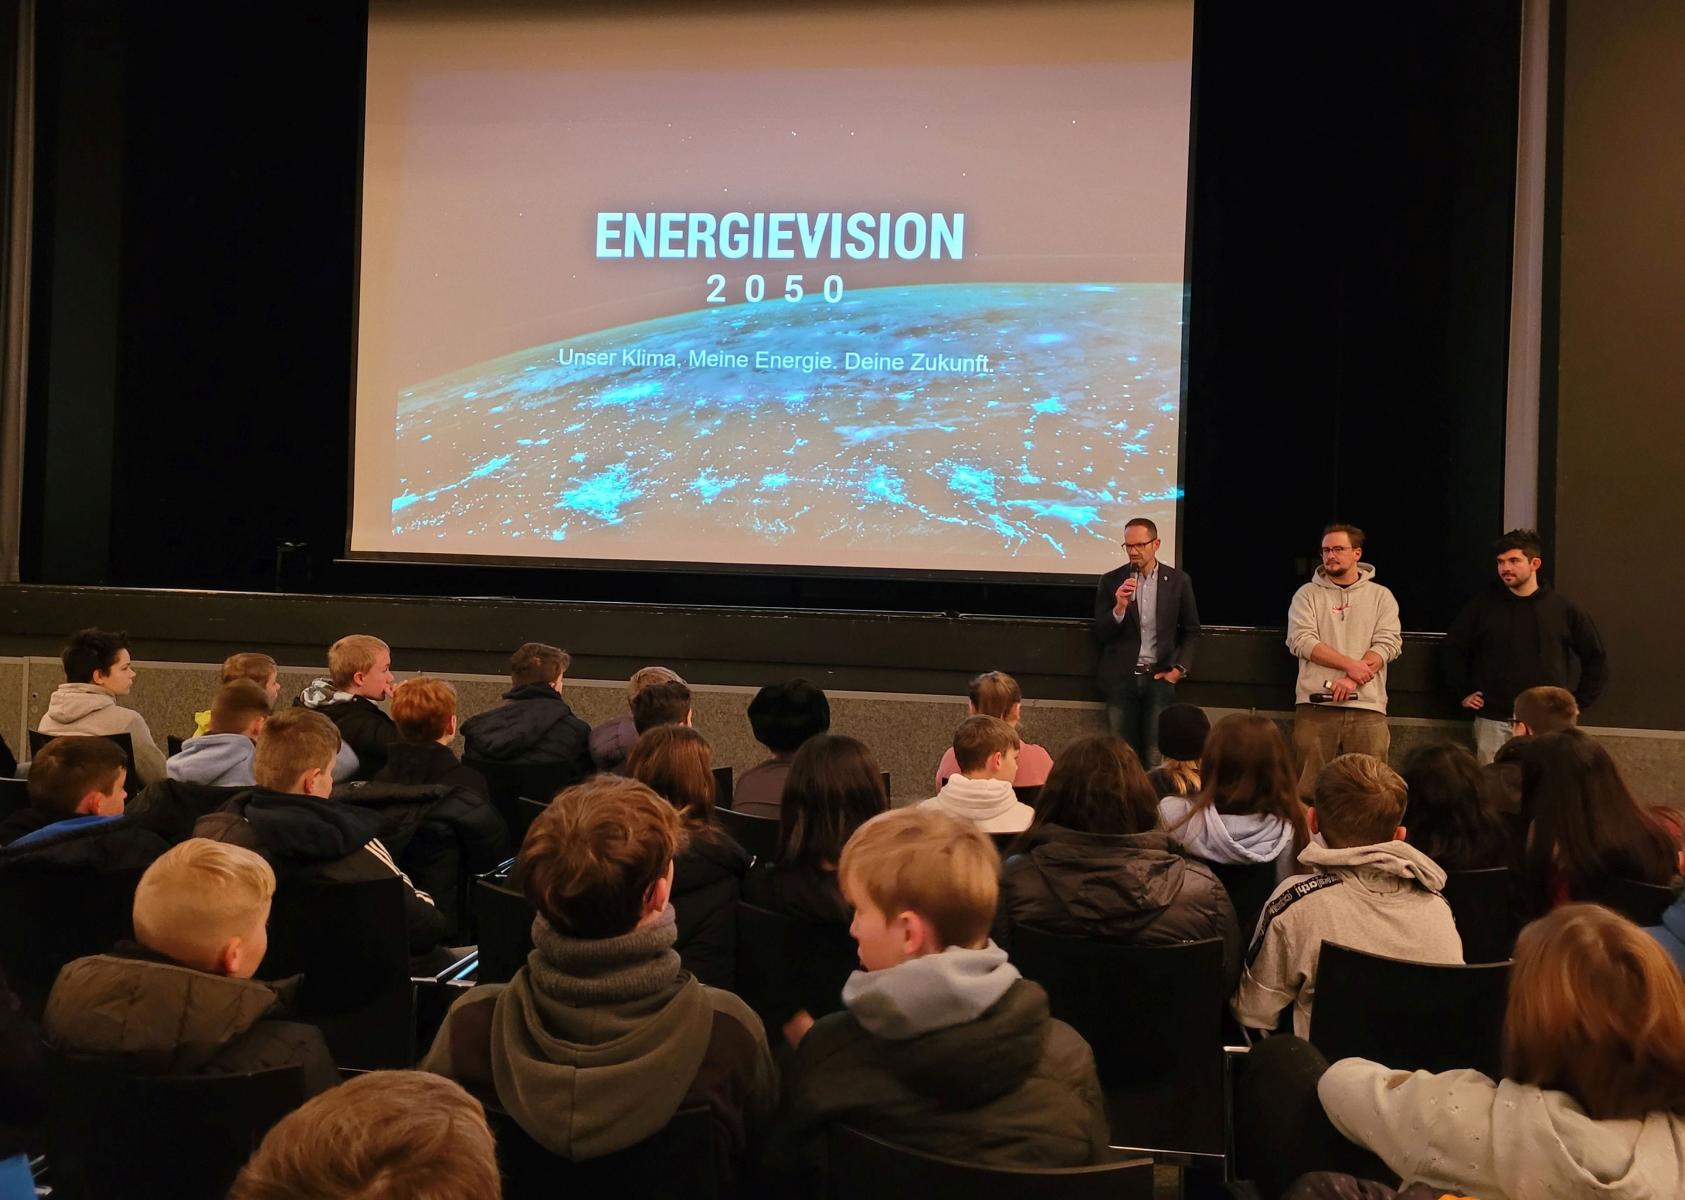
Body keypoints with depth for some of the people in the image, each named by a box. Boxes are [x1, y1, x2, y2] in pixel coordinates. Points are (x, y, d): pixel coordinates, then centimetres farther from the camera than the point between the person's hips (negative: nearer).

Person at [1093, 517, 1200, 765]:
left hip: (1159, 678, 0)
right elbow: (1100, 635, -1)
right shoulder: (1111, 581, 1)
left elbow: (1191, 630, 12)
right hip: (1120, 678, 0)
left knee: (1156, 756, -4)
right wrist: (1119, 607, -18)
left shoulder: (1178, 581, 3)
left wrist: (1180, 669, 2)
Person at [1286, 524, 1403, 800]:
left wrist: (1352, 679, -13)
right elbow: (1301, 641, -4)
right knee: (1309, 787, -1)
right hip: (1315, 705, 0)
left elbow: (1388, 644, -1)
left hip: (1366, 706, 1)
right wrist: (1349, 664, -13)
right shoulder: (1307, 594, 9)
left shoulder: (1381, 596, 11)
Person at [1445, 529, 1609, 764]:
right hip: (1493, 722, 0)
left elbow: (1595, 657, 11)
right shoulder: (1482, 606, 1)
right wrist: (1465, 691, 10)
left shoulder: (1563, 609, 1)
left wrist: (1578, 703, 7)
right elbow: (1454, 648, 14)